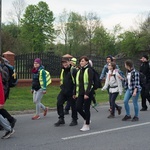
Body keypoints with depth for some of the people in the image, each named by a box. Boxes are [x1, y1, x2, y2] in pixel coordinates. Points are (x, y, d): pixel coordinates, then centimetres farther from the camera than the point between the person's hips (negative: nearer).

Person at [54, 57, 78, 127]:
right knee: (59, 103, -3)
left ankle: (74, 120, 20)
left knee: (73, 106, 4)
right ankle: (61, 119, 7)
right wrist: (62, 87, 13)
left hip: (71, 92, -7)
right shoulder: (62, 70, 12)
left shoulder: (73, 70, -12)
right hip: (63, 91, 7)